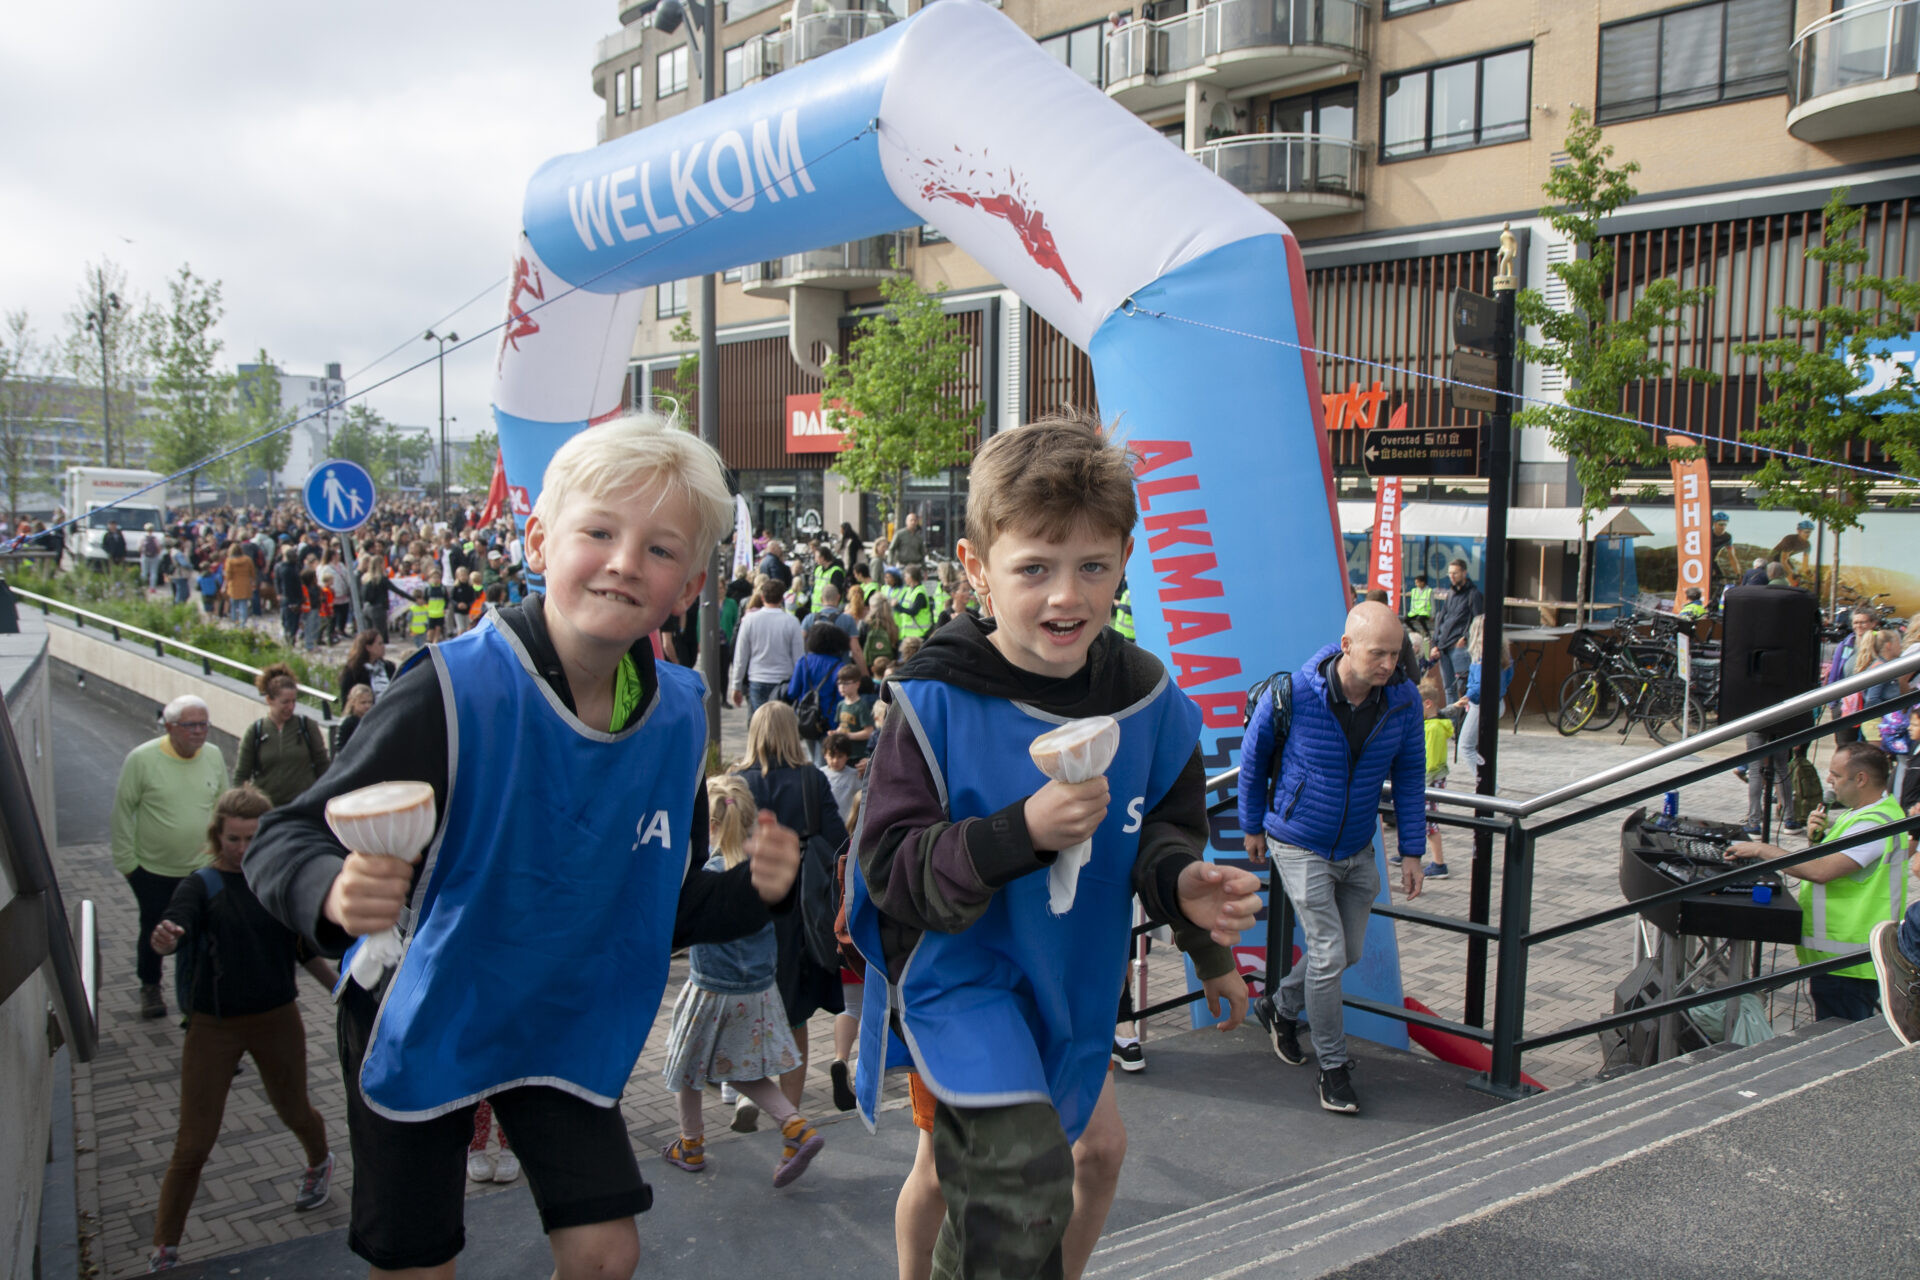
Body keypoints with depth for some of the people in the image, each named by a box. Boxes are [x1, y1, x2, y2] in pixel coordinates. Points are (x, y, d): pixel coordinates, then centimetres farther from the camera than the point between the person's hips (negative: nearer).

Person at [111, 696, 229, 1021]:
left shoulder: (214, 757, -2)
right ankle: (150, 987, 38)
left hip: (202, 867, 2)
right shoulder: (142, 759, -13)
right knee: (153, 931, 15)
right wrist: (126, 860, -6)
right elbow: (122, 811, -6)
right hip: (152, 869, -2)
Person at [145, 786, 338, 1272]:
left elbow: (306, 949, 10)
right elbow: (175, 929, -29)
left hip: (277, 1019, 2)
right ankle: (164, 1251, 15)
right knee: (193, 1144, 0)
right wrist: (164, 939, -52)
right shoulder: (202, 885, -9)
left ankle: (320, 1163, 54)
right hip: (214, 1026, -2)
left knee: (294, 1111, 21)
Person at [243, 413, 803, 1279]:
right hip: (422, 1022, -3)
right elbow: (285, 841, -25)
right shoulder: (456, 691, -27)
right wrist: (333, 894, -47)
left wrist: (751, 891, -20)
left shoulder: (675, 719, -11)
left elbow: (666, 908, -1)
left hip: (565, 1025, 4)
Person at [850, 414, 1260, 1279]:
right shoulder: (936, 700, -22)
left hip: (1068, 976, 6)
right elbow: (892, 868, -23)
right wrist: (1021, 832, -36)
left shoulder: (1145, 696, -8)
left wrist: (1183, 883, -17)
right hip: (959, 973, -6)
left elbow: (1163, 830, 5)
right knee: (1021, 1175, -21)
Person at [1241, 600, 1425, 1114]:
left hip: (1356, 849, 5)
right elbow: (1253, 756, -5)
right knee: (1328, 954, -7)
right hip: (1300, 846, -5)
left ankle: (1283, 1008, 41)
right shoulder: (1293, 694, -23)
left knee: (1350, 952, 15)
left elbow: (1409, 777, 1)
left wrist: (1412, 851, 1)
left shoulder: (1403, 701, -13)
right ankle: (1332, 1066, 11)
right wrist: (1253, 826, 4)